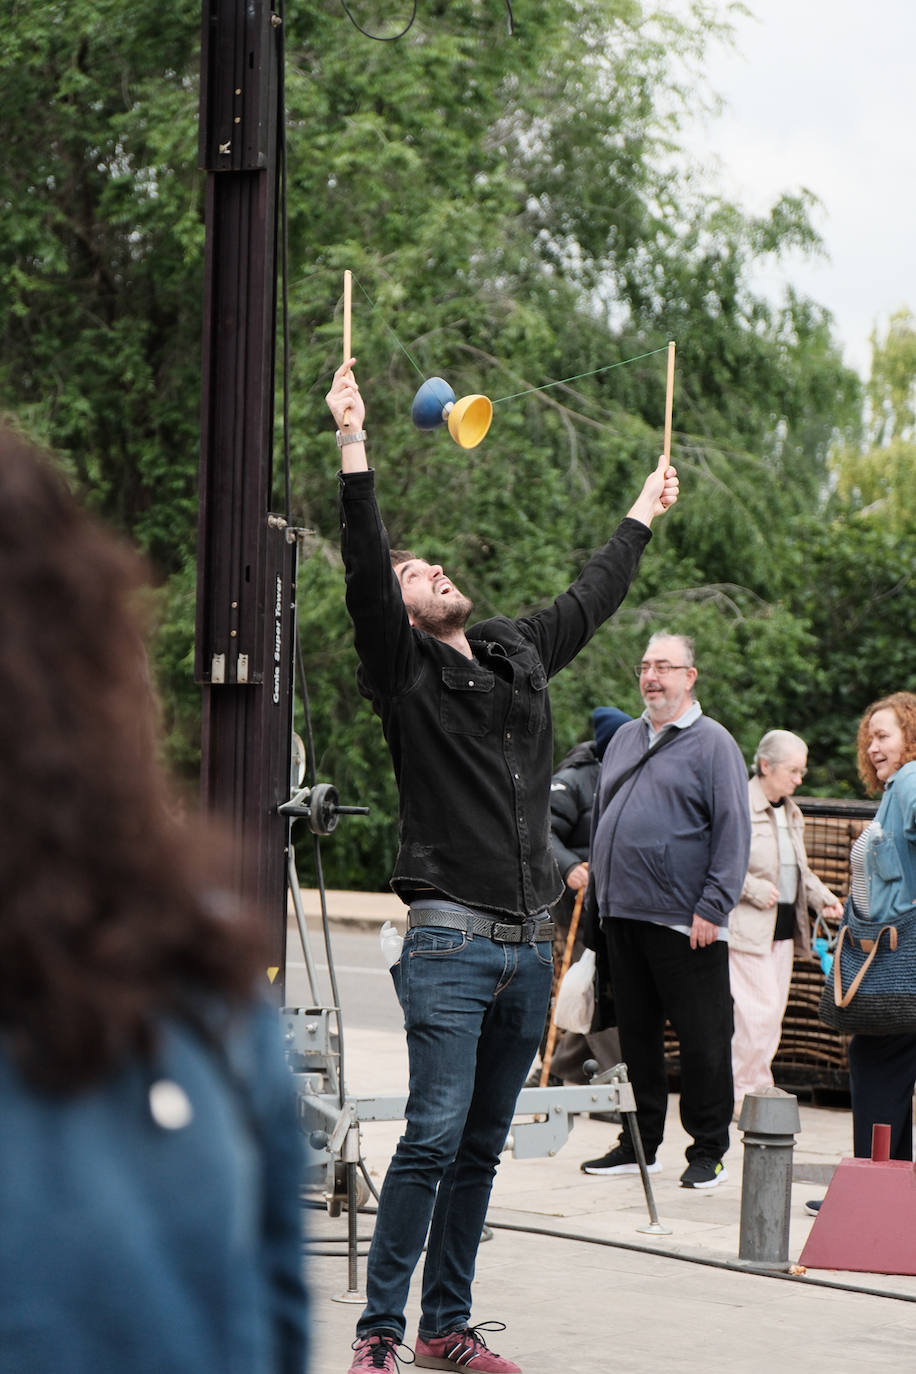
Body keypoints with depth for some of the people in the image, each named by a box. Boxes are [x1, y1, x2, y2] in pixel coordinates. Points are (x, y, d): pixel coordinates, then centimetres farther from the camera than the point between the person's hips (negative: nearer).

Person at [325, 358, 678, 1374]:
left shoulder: (519, 656, 17)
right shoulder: (403, 670, -1)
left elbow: (590, 600, 33)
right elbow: (363, 572, -14)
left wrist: (645, 512, 44)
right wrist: (354, 447, -22)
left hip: (529, 946, 6)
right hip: (451, 942, -6)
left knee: (480, 1147, 9)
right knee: (434, 1134, -13)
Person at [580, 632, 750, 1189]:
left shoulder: (712, 743, -4)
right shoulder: (626, 739, 16)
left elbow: (733, 831, -9)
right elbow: (603, 819, 24)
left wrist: (713, 907, -15)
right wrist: (601, 890, 16)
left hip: (686, 924, -6)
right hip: (622, 914, 7)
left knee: (703, 1039, -2)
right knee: (636, 1033, 12)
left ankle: (709, 1152, 5)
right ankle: (639, 1142, 20)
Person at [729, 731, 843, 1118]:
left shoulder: (791, 813, 17)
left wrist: (821, 897, 9)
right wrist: (755, 890, -19)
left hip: (784, 927, 9)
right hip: (747, 927, -9)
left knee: (773, 1013, 8)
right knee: (757, 1012, -12)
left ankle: (754, 1091, 15)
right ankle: (745, 1093, -3)